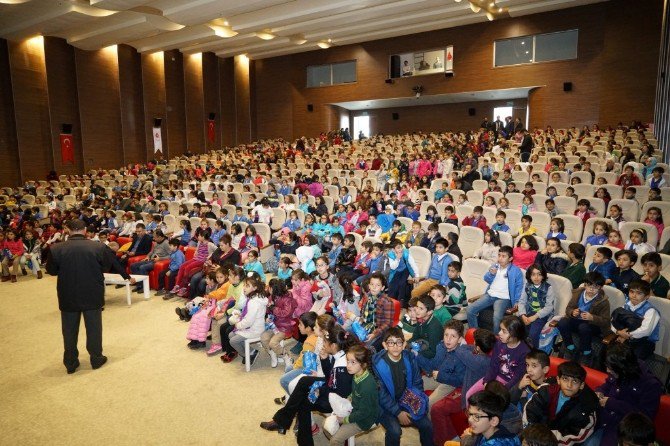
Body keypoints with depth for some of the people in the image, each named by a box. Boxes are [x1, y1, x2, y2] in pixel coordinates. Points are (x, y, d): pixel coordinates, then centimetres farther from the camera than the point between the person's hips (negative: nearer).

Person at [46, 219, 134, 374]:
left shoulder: (56, 249, -11)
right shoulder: (99, 247, -12)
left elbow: (51, 270, 2)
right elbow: (107, 267, 1)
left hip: (68, 296, 1)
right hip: (93, 295, -1)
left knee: (70, 330, 14)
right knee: (94, 327, 13)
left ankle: (70, 363, 24)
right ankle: (96, 359, 23)